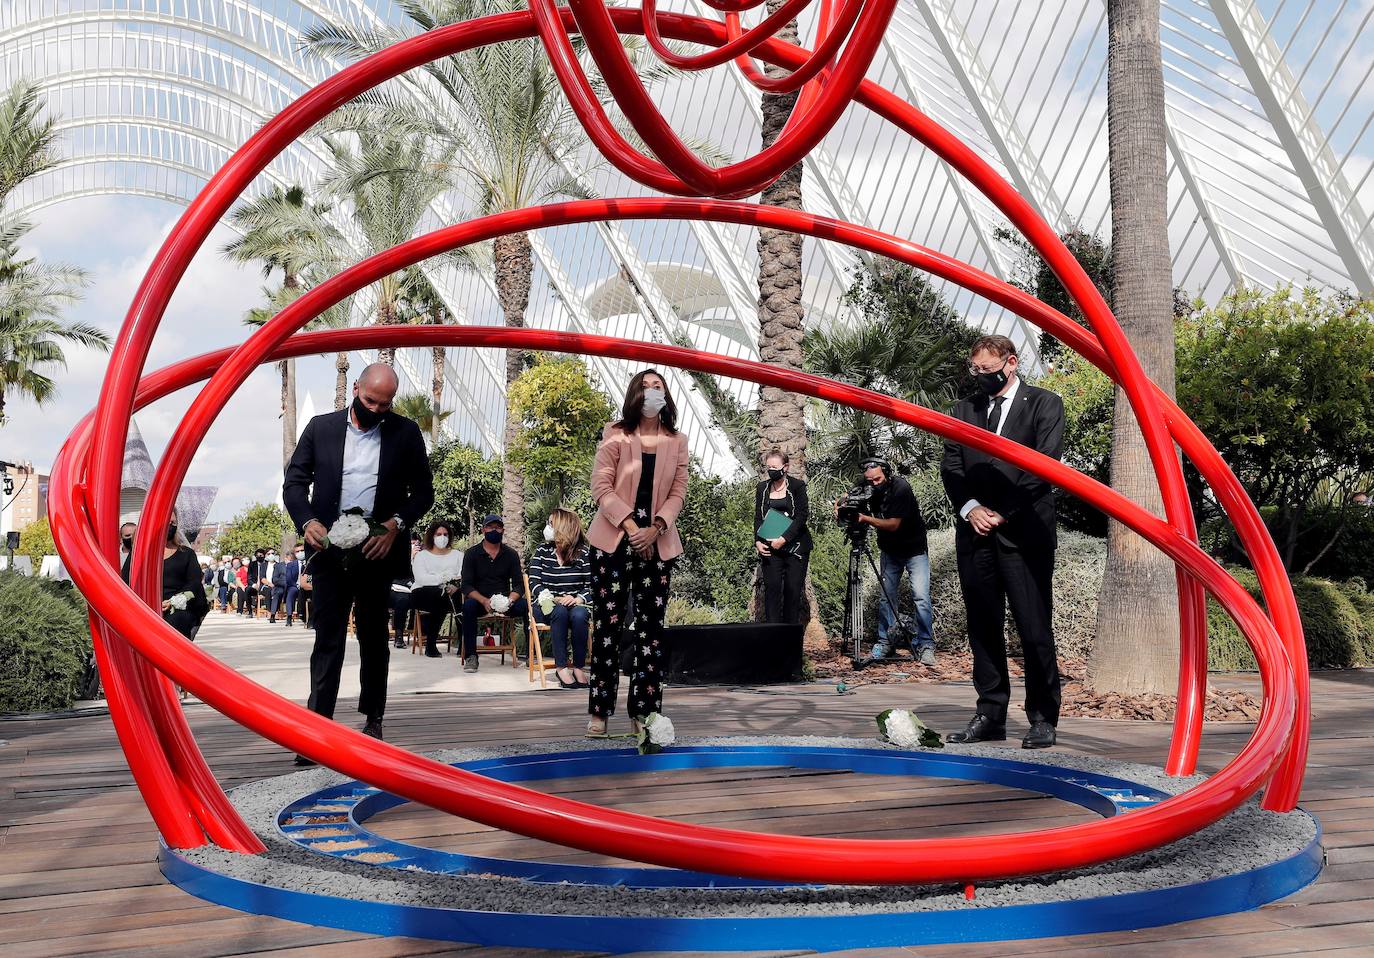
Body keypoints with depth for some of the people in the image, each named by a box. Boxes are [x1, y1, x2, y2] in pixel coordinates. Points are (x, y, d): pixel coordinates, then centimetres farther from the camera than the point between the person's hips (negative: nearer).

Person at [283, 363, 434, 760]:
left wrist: (396, 524, -12)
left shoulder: (406, 433, 2)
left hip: (378, 551, 0)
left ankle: (373, 720, 24)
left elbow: (423, 491, 4)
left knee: (374, 638, 11)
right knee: (327, 639, -2)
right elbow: (294, 483, 5)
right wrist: (307, 522, -12)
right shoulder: (321, 428, 4)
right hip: (329, 549, 0)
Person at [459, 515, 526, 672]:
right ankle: (470, 657, -28)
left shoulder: (511, 554, 6)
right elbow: (467, 586, -7)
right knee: (469, 606, -35)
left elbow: (518, 584, 1)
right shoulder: (471, 554, 1)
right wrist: (484, 601, -26)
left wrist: (510, 600, -22)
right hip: (480, 599, -1)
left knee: (525, 606, -28)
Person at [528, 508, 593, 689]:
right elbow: (534, 583, -4)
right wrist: (554, 599, -21)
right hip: (546, 606, 0)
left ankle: (579, 667, -24)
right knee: (560, 612, -35)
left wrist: (578, 599, -23)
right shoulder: (542, 551, 4)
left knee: (579, 615, -35)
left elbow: (591, 585, -2)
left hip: (575, 604, 0)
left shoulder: (583, 554, 0)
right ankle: (561, 667, -33)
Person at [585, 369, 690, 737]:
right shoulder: (615, 435, 1)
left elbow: (678, 493, 4)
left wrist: (654, 529, -12)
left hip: (657, 543, 2)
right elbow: (601, 487, -6)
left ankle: (644, 710, 7)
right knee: (608, 624, -2)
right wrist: (630, 526, -15)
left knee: (651, 626, 2)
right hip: (613, 540, -2)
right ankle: (599, 710, 4)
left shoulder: (677, 442, 8)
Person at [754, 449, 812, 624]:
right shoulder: (762, 488, 10)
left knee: (793, 589, -2)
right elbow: (758, 517, 10)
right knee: (772, 587, -7)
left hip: (795, 545, -2)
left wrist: (784, 539, -16)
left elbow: (802, 516, -8)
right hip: (770, 547, 2)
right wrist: (758, 541, -6)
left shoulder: (798, 486, -1)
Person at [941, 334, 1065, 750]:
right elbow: (950, 465, 11)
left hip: (1023, 530, -5)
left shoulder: (1044, 403, 5)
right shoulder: (964, 409, 18)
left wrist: (1003, 512, -10)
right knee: (982, 626, 7)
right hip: (975, 530, 5)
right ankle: (990, 715, 14)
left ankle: (1043, 719, 3)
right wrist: (970, 508, -5)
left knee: (1034, 626, -5)